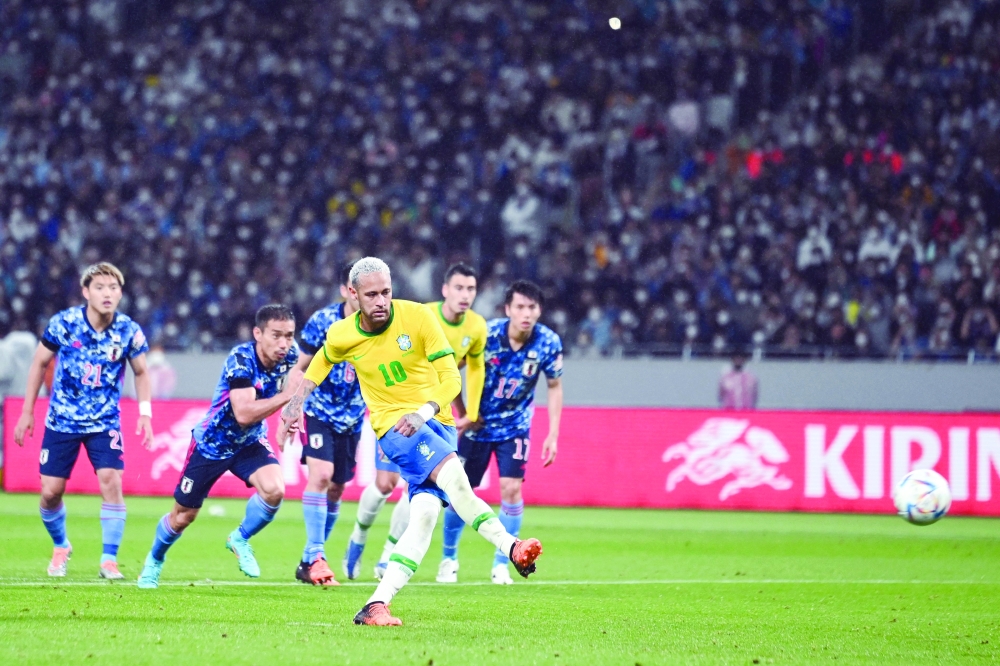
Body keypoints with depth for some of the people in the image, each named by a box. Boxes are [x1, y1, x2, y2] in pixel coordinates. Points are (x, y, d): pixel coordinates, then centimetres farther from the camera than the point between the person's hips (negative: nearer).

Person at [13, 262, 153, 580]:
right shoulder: (63, 323, -13)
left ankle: (109, 560, -6)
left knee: (111, 481, -18)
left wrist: (145, 413, -5)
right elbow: (40, 363, 1)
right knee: (50, 492, 0)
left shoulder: (129, 331, -10)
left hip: (105, 421, 0)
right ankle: (60, 547, 28)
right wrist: (27, 413, 3)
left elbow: (141, 373, 7)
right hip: (61, 420, 0)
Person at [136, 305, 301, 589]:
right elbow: (244, 414, -41)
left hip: (250, 442, 4)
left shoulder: (289, 355, -16)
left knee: (274, 490, -25)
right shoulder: (241, 359, -32)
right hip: (211, 444, -4)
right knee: (183, 516, 10)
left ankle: (240, 539, 3)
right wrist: (286, 395, -45)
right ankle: (154, 561, 40)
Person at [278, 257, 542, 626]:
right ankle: (511, 547, -32)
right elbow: (323, 361, 23)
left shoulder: (417, 316, -9)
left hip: (436, 424, 1)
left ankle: (377, 605, -17)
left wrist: (425, 412, -27)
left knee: (425, 514, -17)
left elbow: (451, 377, -11)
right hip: (394, 426, -1)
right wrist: (297, 401, 19)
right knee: (454, 477, -31)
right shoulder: (341, 336, -3)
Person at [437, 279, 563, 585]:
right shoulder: (486, 334, -21)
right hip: (478, 423, 0)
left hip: (515, 426, 0)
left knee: (511, 488, -14)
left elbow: (554, 387, -2)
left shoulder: (548, 343, -17)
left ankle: (501, 564, 1)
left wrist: (552, 436, -6)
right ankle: (449, 558, 22)